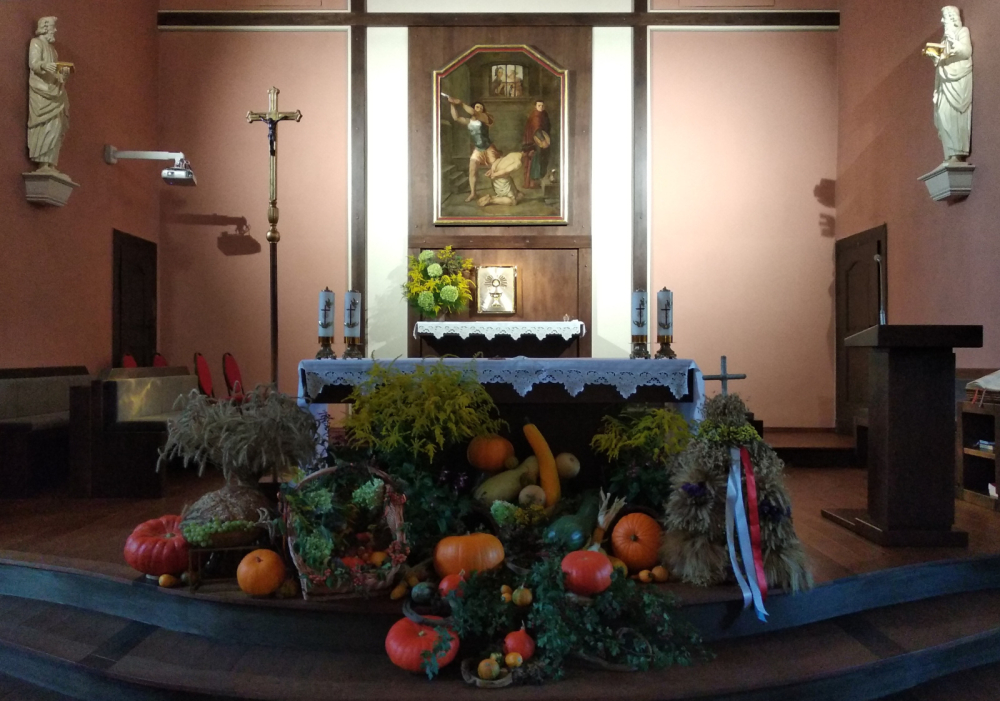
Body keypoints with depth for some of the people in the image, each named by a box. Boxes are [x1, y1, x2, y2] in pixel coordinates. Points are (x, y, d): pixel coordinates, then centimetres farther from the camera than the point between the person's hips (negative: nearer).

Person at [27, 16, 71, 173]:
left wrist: (62, 71, 7)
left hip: (53, 91, 8)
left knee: (56, 126, 1)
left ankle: (49, 163, -1)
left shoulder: (50, 46, 25)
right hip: (42, 90, -8)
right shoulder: (36, 43, 0)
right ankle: (43, 163, -20)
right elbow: (33, 64, -14)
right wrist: (44, 65, -33)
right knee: (48, 125, -17)